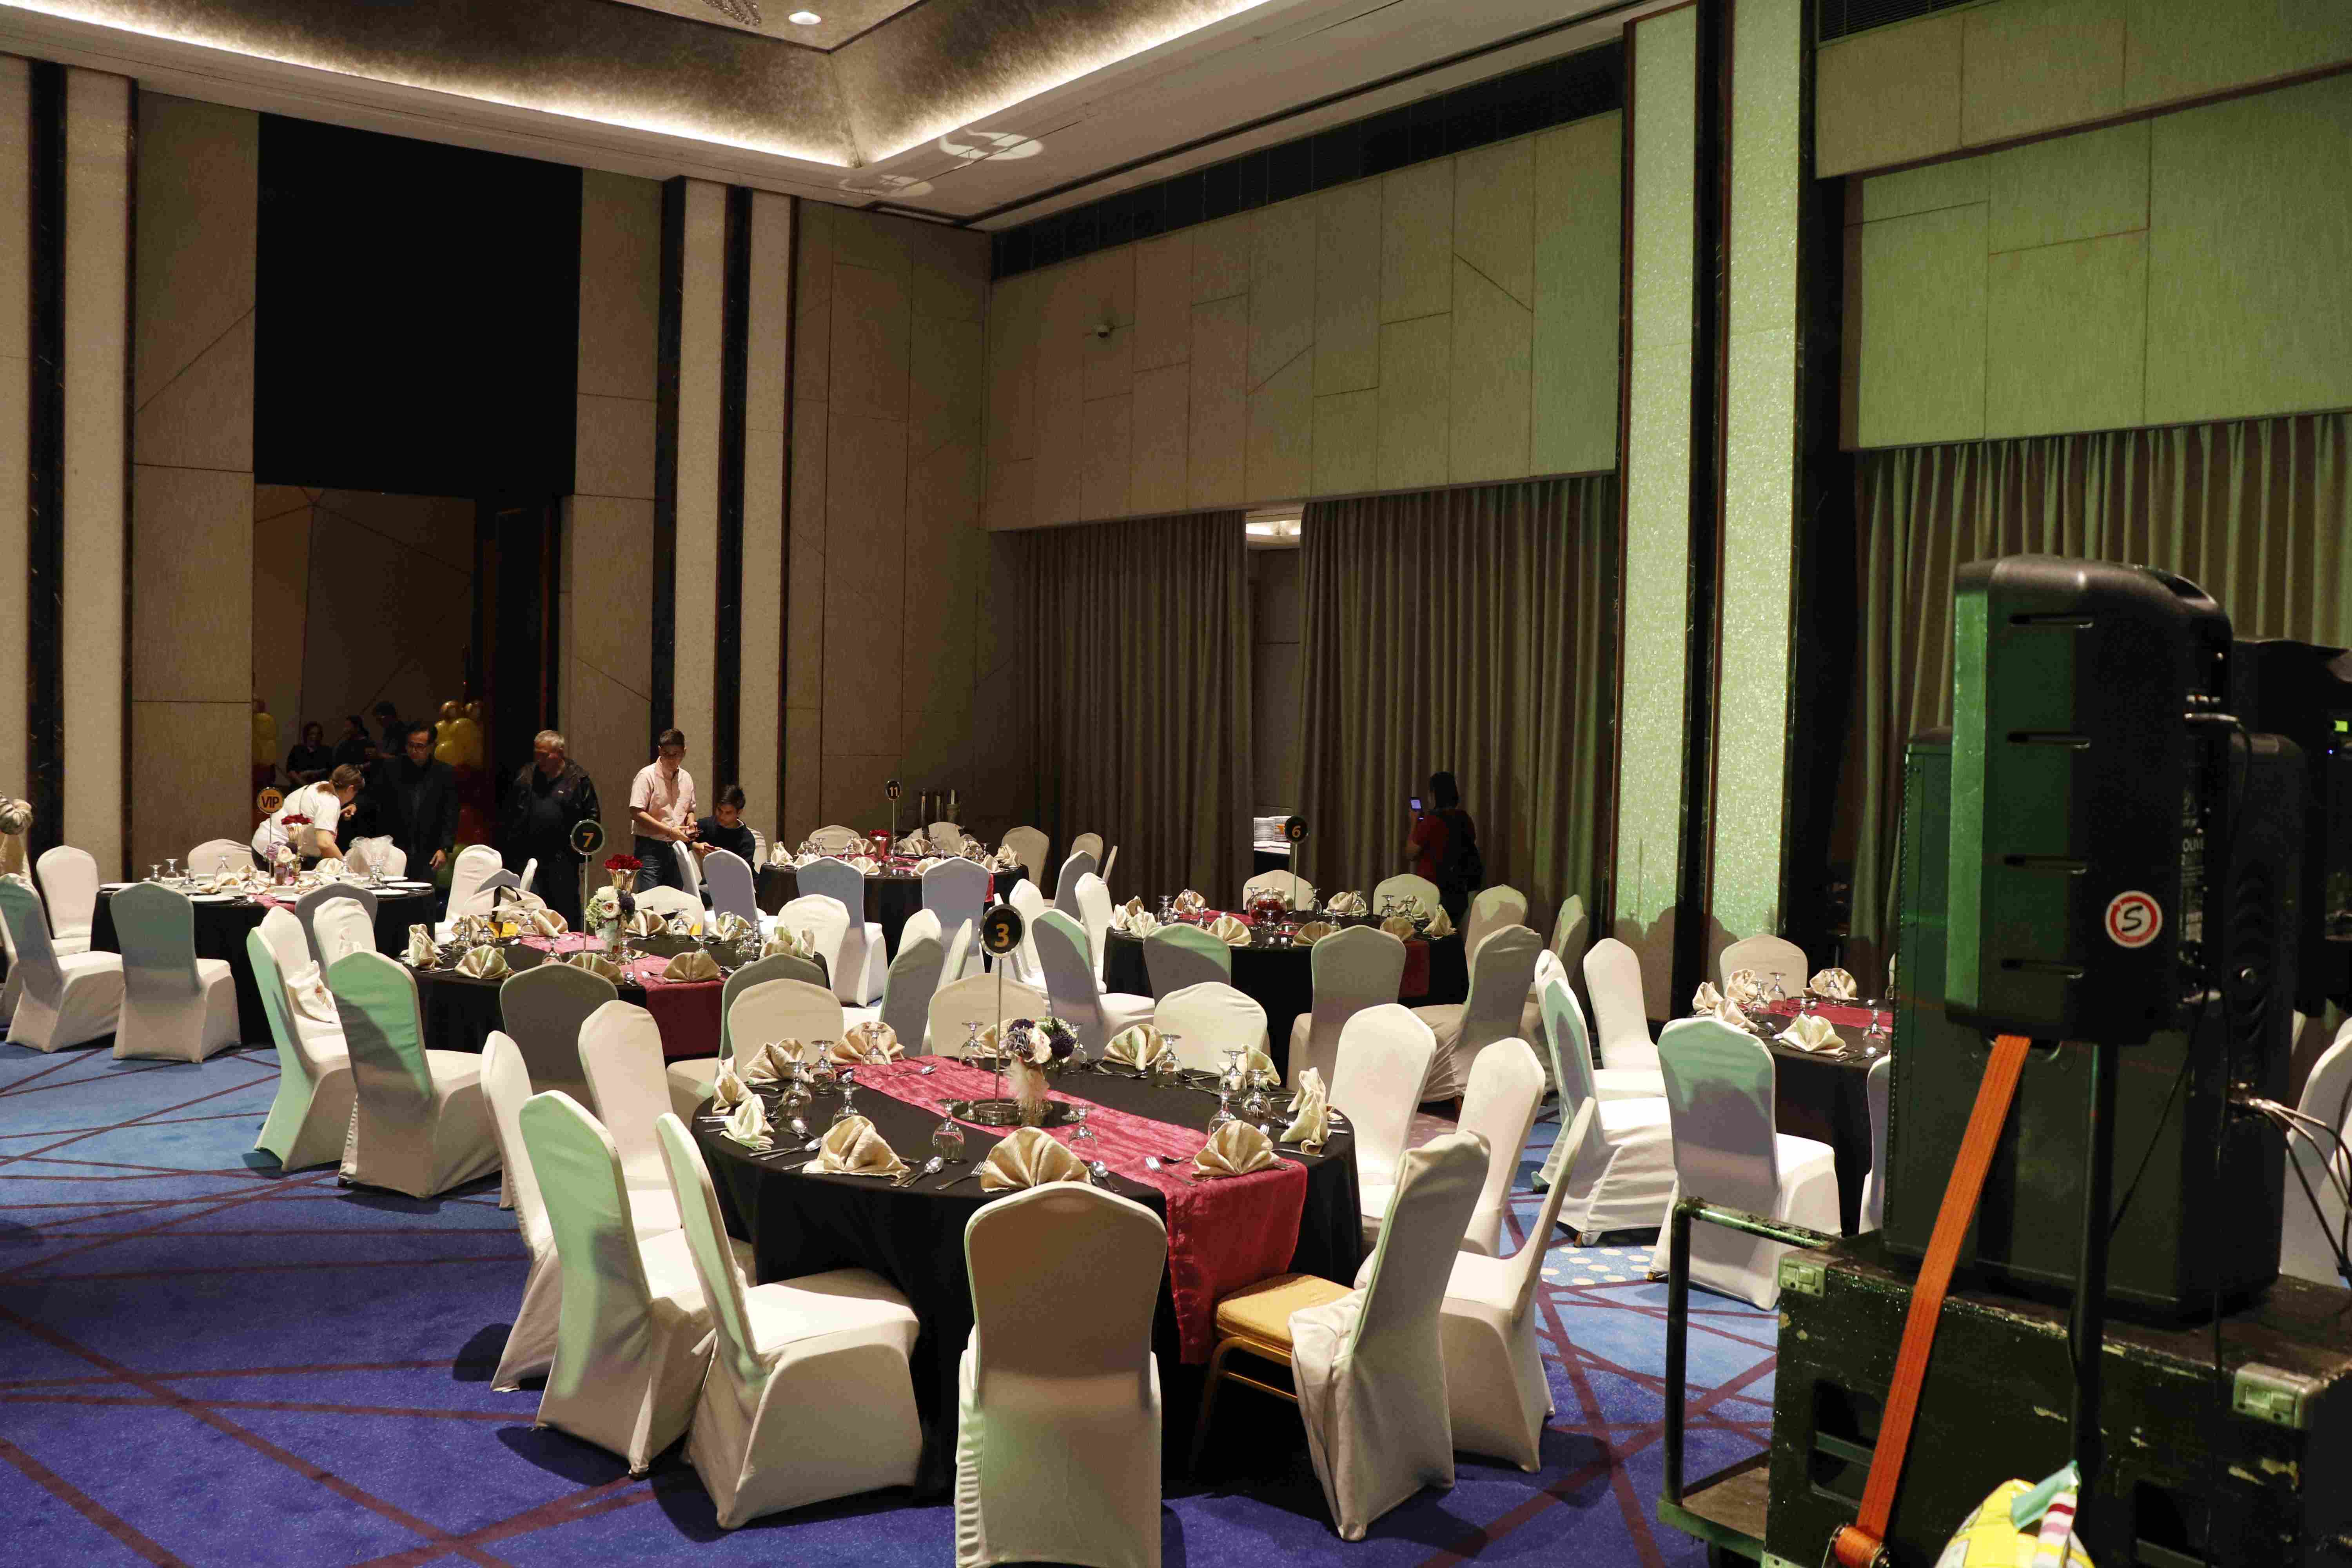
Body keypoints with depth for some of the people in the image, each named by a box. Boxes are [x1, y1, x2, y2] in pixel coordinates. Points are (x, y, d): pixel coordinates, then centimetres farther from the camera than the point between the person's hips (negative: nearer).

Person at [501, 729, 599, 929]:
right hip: (529, 857, 3)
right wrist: (507, 845, 8)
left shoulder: (578, 778, -1)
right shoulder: (527, 775, 9)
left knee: (566, 908, 5)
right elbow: (510, 814, 14)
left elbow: (592, 815, 4)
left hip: (563, 860, -3)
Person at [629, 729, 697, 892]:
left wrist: (691, 823, 0)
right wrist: (669, 831, -19)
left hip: (677, 849, 6)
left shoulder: (686, 778, 12)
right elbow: (636, 813, -15)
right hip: (651, 849, -6)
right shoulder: (647, 776, -8)